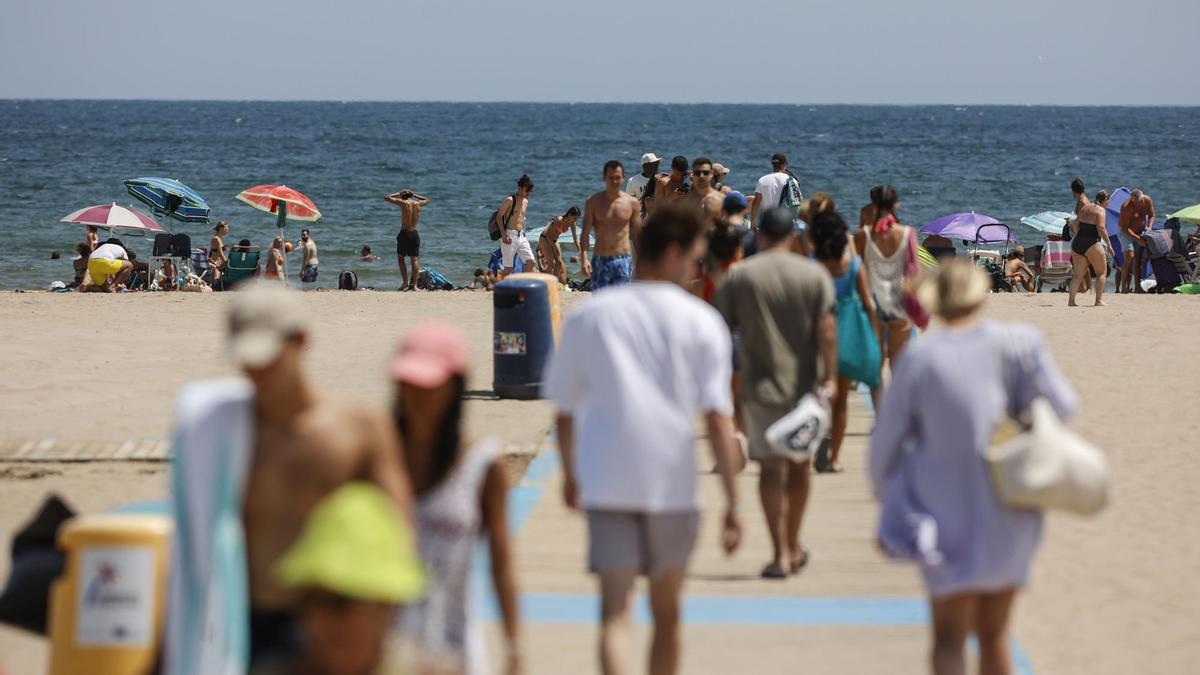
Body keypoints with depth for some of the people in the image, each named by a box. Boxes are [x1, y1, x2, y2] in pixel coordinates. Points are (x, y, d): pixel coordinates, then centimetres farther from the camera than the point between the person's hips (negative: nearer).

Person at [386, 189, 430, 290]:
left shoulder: (403, 203, -5)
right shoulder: (418, 204, 7)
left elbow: (387, 198, 2)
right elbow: (427, 200, 31)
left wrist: (397, 194, 17)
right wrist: (414, 195, 28)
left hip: (404, 233, -3)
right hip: (414, 234, 3)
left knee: (400, 258, 10)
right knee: (414, 260, 4)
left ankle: (405, 282, -1)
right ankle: (414, 284, -3)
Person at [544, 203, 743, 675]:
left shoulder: (587, 317, 5)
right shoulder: (701, 322, -2)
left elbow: (564, 408, 11)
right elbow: (717, 417, -8)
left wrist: (569, 475, 25)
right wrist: (732, 502, -6)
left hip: (606, 482, 0)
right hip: (673, 484, 0)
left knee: (615, 612, -6)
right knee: (666, 611, 17)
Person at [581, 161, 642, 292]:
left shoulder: (631, 203, 4)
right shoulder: (594, 202, 1)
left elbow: (637, 234, 9)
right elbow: (585, 233, -1)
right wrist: (584, 258, -13)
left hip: (623, 261, 0)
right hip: (600, 260, 0)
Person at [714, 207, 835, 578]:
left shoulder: (738, 276, -1)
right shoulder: (814, 274, 0)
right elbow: (826, 328, -9)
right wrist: (829, 377, -8)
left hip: (761, 385, -1)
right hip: (804, 385, 1)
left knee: (770, 467, 0)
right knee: (799, 466, 16)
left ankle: (780, 554, -9)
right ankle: (794, 547, 28)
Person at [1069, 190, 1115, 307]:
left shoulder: (1085, 207, 15)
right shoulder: (1100, 210, -7)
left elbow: (1075, 224, 19)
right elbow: (1101, 228, -19)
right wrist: (1109, 244, -14)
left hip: (1077, 243, 7)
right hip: (1092, 244, -7)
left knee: (1078, 274, 9)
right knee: (1102, 272, 5)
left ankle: (1071, 300, 0)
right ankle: (1099, 300, -1)